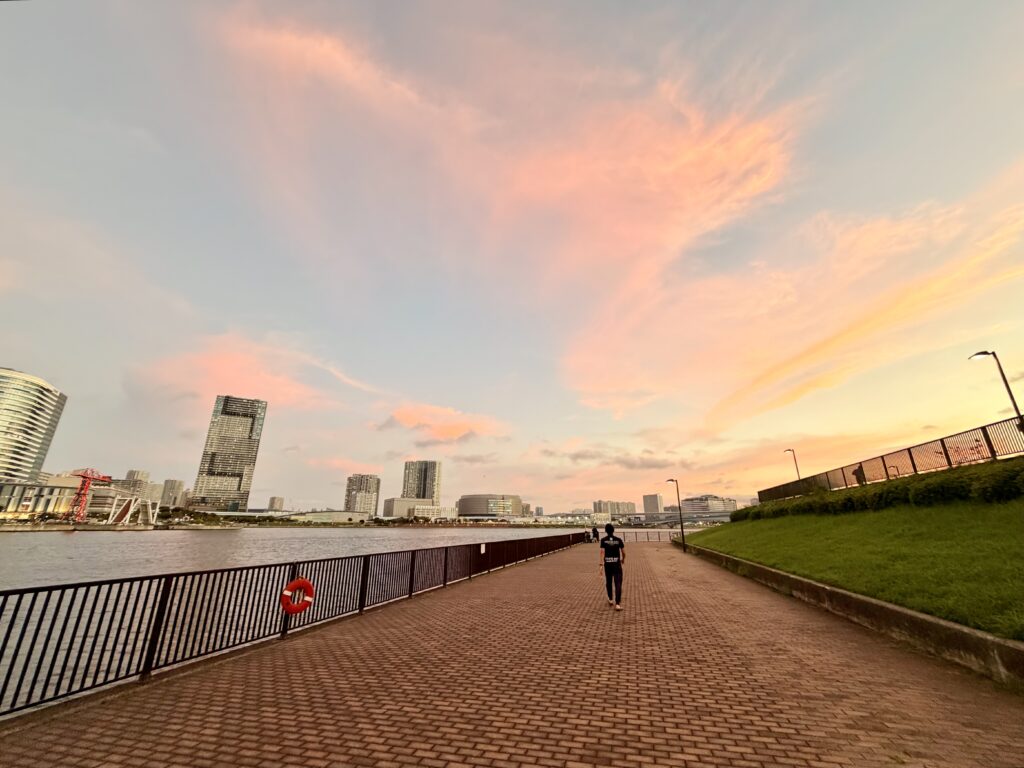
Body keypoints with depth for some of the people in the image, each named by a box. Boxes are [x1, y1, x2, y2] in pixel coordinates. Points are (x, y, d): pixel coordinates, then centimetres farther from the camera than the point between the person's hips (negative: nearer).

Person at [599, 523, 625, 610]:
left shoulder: (603, 540, -4)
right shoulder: (618, 540, -3)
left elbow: (602, 552, -13)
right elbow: (623, 552, 1)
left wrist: (601, 564, -15)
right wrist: (623, 559, 22)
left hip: (607, 563, 1)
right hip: (617, 563, -1)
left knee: (608, 582, 21)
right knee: (618, 584, -1)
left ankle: (610, 600, 34)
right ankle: (617, 604, -11)